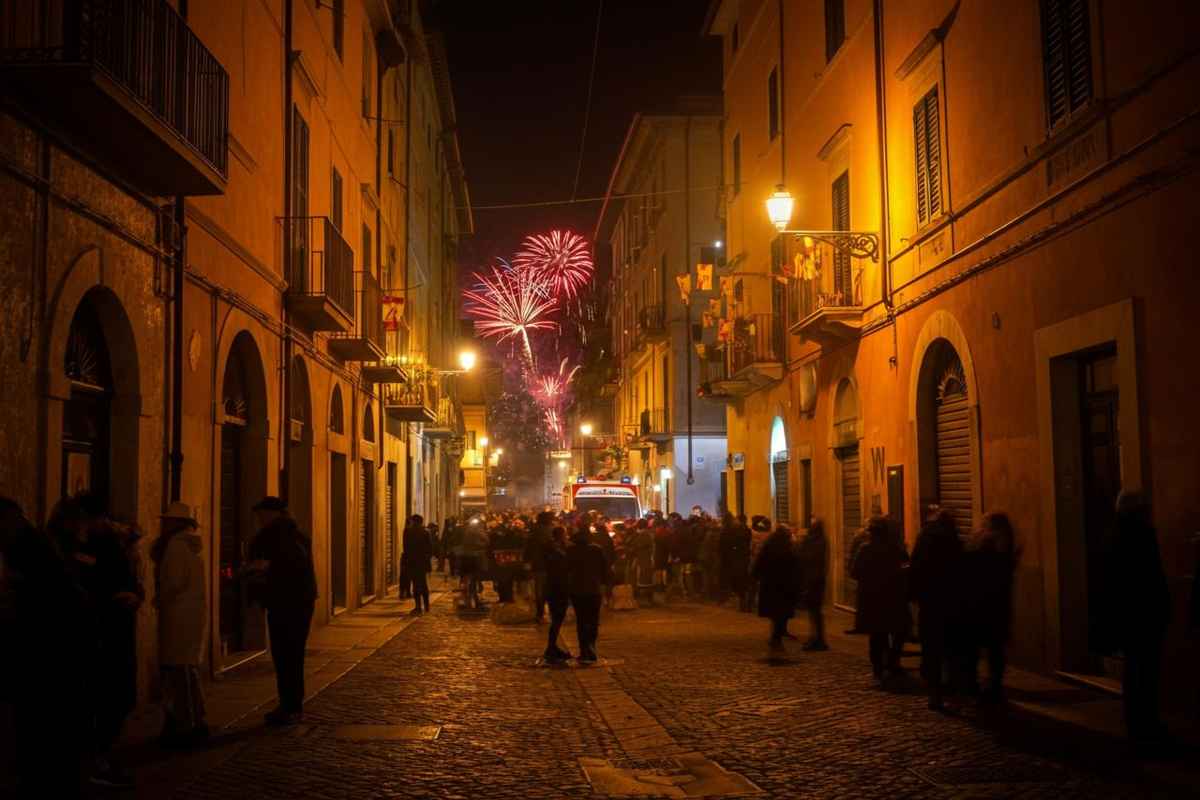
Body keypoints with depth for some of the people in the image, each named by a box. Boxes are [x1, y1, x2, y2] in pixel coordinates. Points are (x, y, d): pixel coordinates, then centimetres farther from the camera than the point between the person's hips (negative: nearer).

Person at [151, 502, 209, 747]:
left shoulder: (177, 544, -13)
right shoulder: (187, 544, 19)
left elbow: (175, 582, -17)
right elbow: (155, 556, 19)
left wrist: (160, 600, -3)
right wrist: (163, 537, 9)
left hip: (181, 615, -10)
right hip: (186, 614, 10)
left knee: (180, 669, -9)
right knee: (175, 669, 15)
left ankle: (192, 726, -9)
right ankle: (179, 723, 19)